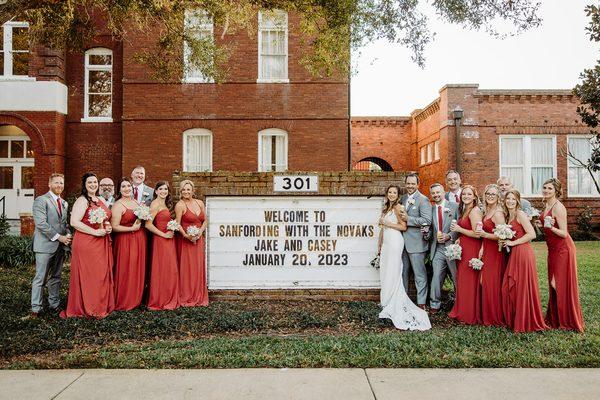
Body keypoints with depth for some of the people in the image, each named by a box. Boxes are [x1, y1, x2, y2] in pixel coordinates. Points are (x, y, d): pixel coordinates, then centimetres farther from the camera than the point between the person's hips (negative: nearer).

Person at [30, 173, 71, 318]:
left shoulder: (64, 203, 16)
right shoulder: (41, 200, -7)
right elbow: (41, 224, -16)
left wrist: (68, 235, 1)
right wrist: (58, 237, -15)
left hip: (60, 246, 7)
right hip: (45, 245, -7)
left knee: (55, 277, 13)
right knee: (40, 278, -2)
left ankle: (54, 305, 22)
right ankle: (35, 309, 7)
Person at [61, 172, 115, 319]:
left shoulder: (101, 200, 15)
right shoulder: (82, 201, -9)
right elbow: (74, 222, -18)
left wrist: (108, 227, 5)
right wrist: (95, 232, -19)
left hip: (102, 243, 7)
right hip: (86, 243, -7)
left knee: (102, 274, 9)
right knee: (87, 275, 0)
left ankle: (101, 305, 21)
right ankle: (86, 308, 13)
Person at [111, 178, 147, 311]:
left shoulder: (136, 202, 13)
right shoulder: (118, 205, -9)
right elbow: (114, 227, -16)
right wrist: (132, 228, -16)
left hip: (140, 240, 7)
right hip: (125, 241, -7)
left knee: (138, 270, 11)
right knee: (126, 271, -2)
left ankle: (136, 299, 23)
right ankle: (124, 301, 11)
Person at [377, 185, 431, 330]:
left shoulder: (398, 207, -7)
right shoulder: (386, 208, 16)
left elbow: (404, 226, -12)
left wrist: (388, 223, -12)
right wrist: (379, 244, 20)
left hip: (395, 242, -8)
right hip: (385, 242, 8)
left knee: (393, 273, -4)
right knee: (385, 273, 9)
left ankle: (394, 306, 6)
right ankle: (387, 304, 17)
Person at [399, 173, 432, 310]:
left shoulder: (423, 200, -10)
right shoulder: (403, 198, 12)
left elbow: (427, 221, -19)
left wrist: (408, 219, -19)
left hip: (416, 243, -7)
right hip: (403, 242, 7)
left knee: (419, 275, 1)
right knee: (403, 273, 16)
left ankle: (421, 303, 11)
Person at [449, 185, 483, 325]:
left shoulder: (474, 211, -14)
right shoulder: (465, 210, 15)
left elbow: (477, 234, -21)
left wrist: (459, 229, -13)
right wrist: (459, 239, 10)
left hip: (471, 250, -9)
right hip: (464, 249, 9)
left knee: (469, 282, 0)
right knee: (462, 280, 13)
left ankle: (470, 315, 12)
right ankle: (462, 311, 23)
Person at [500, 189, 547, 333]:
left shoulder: (520, 214, -9)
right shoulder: (508, 216, 16)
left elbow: (532, 234, -16)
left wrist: (513, 243, -13)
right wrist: (505, 241, 7)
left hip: (523, 252, -8)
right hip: (514, 254, 8)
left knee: (523, 287, -2)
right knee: (509, 287, 8)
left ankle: (526, 322, 10)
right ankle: (513, 319, 19)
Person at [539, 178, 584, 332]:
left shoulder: (558, 207, -18)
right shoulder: (547, 205, 8)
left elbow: (564, 233, -21)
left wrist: (551, 227, -35)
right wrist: (541, 224, 8)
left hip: (563, 249, -9)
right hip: (553, 249, 9)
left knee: (563, 284, -1)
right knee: (554, 283, 15)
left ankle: (568, 321, 13)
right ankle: (555, 318, 27)